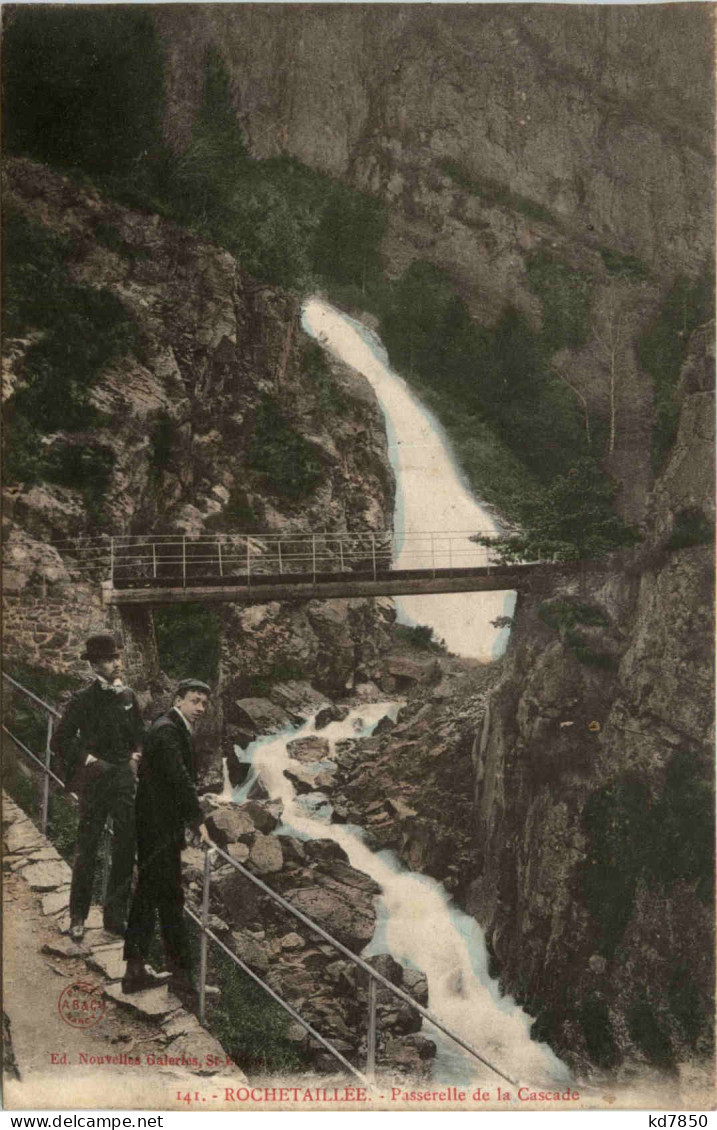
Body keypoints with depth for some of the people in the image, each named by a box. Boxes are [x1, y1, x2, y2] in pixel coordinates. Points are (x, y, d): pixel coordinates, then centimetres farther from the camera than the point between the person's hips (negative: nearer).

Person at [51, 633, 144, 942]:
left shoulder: (128, 697, 7)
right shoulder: (83, 700, -7)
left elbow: (140, 734, 19)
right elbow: (59, 741, -5)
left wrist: (136, 756, 2)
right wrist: (88, 759, -12)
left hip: (125, 779, 4)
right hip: (94, 780, -4)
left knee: (126, 848, 5)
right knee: (87, 850, 0)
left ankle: (115, 915, 17)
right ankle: (78, 918, 12)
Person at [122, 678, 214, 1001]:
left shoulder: (178, 731, 14)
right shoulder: (167, 730, -18)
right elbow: (179, 777, -27)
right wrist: (198, 820, -30)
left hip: (155, 827, 10)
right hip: (160, 829, -10)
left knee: (147, 896, 15)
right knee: (170, 900, -2)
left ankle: (135, 969, 24)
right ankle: (182, 974, 6)